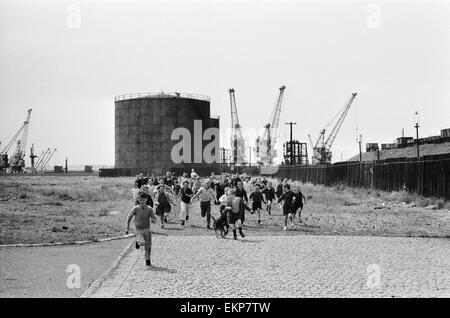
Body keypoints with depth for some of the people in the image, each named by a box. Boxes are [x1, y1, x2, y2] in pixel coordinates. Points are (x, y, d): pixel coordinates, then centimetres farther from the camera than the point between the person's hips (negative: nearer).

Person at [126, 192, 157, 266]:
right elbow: (129, 218, 2)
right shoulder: (136, 208, -6)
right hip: (139, 230, -2)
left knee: (148, 247, 2)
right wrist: (127, 228, -1)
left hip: (147, 229, 2)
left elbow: (154, 218, -2)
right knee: (142, 242, -25)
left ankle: (148, 261, 19)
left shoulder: (149, 209, -2)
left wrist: (153, 220, -27)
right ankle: (138, 242, 12)